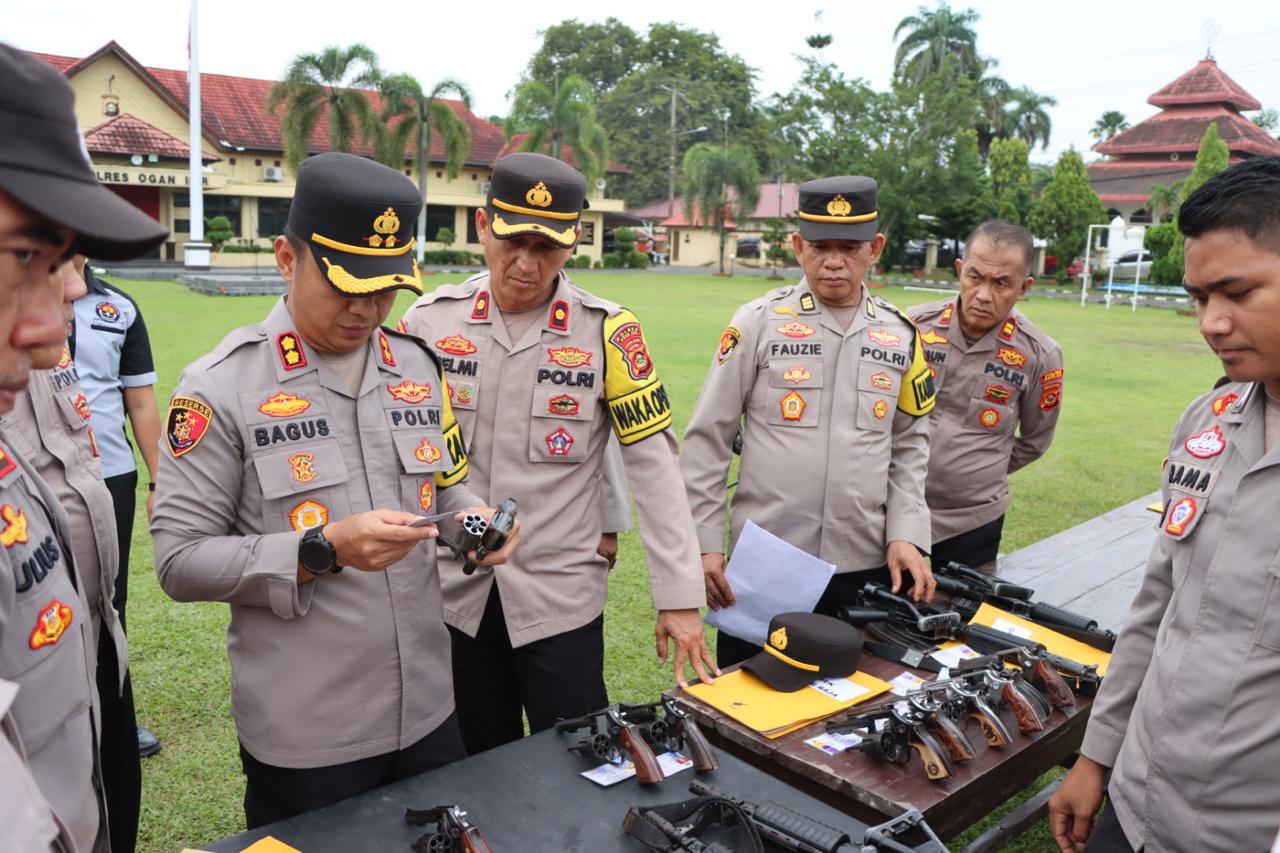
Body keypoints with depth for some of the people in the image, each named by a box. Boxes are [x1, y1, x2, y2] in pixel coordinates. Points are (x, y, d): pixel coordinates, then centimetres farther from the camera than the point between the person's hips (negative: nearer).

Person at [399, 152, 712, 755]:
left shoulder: (606, 331, -8)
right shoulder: (430, 320, -2)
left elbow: (653, 466, -7)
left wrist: (680, 596, -9)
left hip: (560, 597, -2)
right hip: (452, 593, 3)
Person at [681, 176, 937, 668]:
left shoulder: (901, 336, 7)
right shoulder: (759, 323, -4)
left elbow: (909, 447, 13)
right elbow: (706, 440, -2)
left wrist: (906, 535, 1)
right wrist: (705, 545, -5)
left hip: (867, 568, 3)